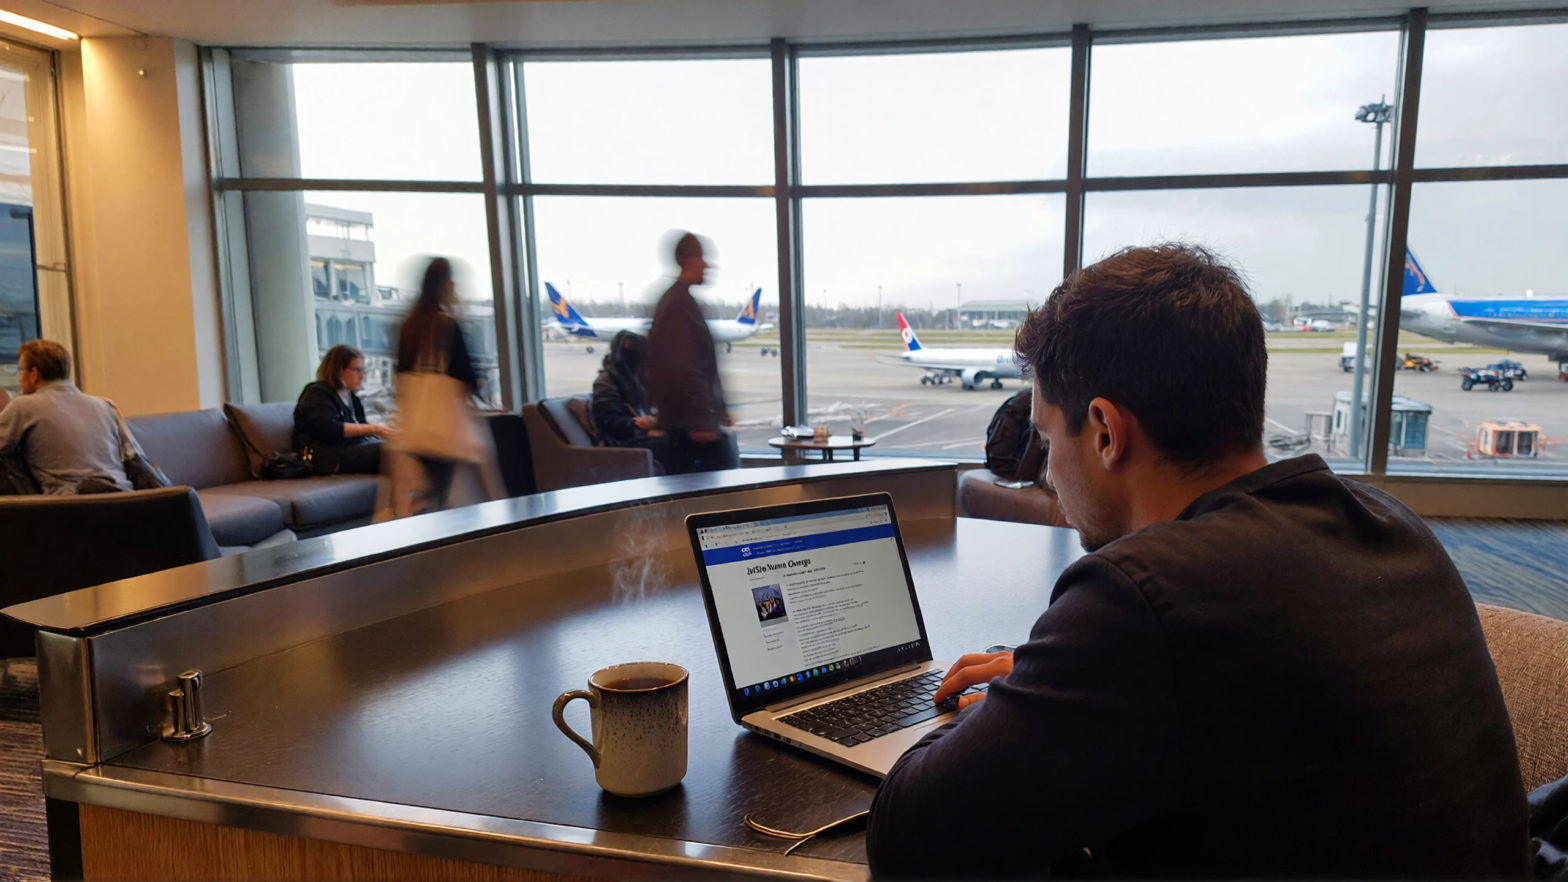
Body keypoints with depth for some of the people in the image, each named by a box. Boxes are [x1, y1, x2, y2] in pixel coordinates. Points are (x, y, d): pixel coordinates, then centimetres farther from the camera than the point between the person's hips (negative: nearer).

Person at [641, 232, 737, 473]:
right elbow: (682, 367, -23)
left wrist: (716, 409, 21)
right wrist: (701, 420, -24)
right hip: (694, 418, -10)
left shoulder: (672, 298, 17)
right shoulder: (681, 302, -15)